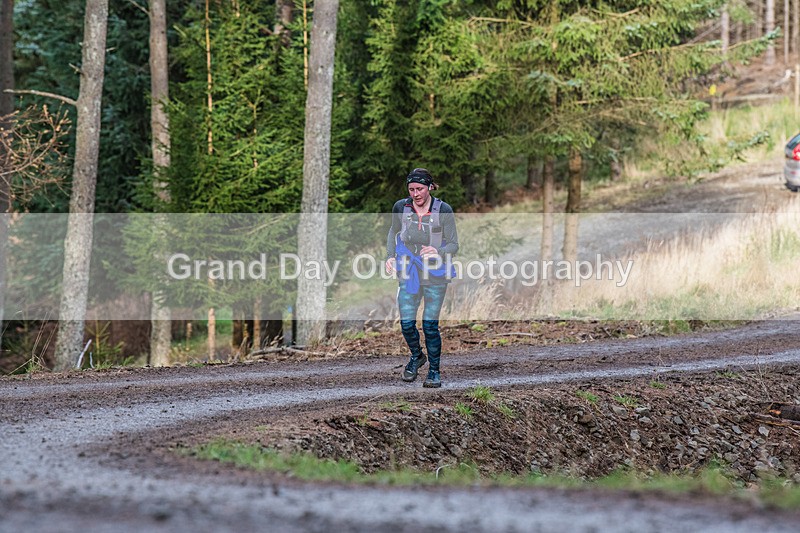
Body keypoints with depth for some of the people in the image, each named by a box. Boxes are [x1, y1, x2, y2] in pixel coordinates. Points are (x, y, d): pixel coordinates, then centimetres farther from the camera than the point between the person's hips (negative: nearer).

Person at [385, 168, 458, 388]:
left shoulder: (443, 210, -13)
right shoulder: (401, 207, -5)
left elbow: (453, 245, -8)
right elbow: (394, 232, 15)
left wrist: (439, 252, -29)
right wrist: (390, 256, 2)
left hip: (435, 274, -3)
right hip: (409, 274, 3)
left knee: (430, 325, -3)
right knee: (406, 323, 0)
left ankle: (434, 370, 17)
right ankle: (417, 357, 31)